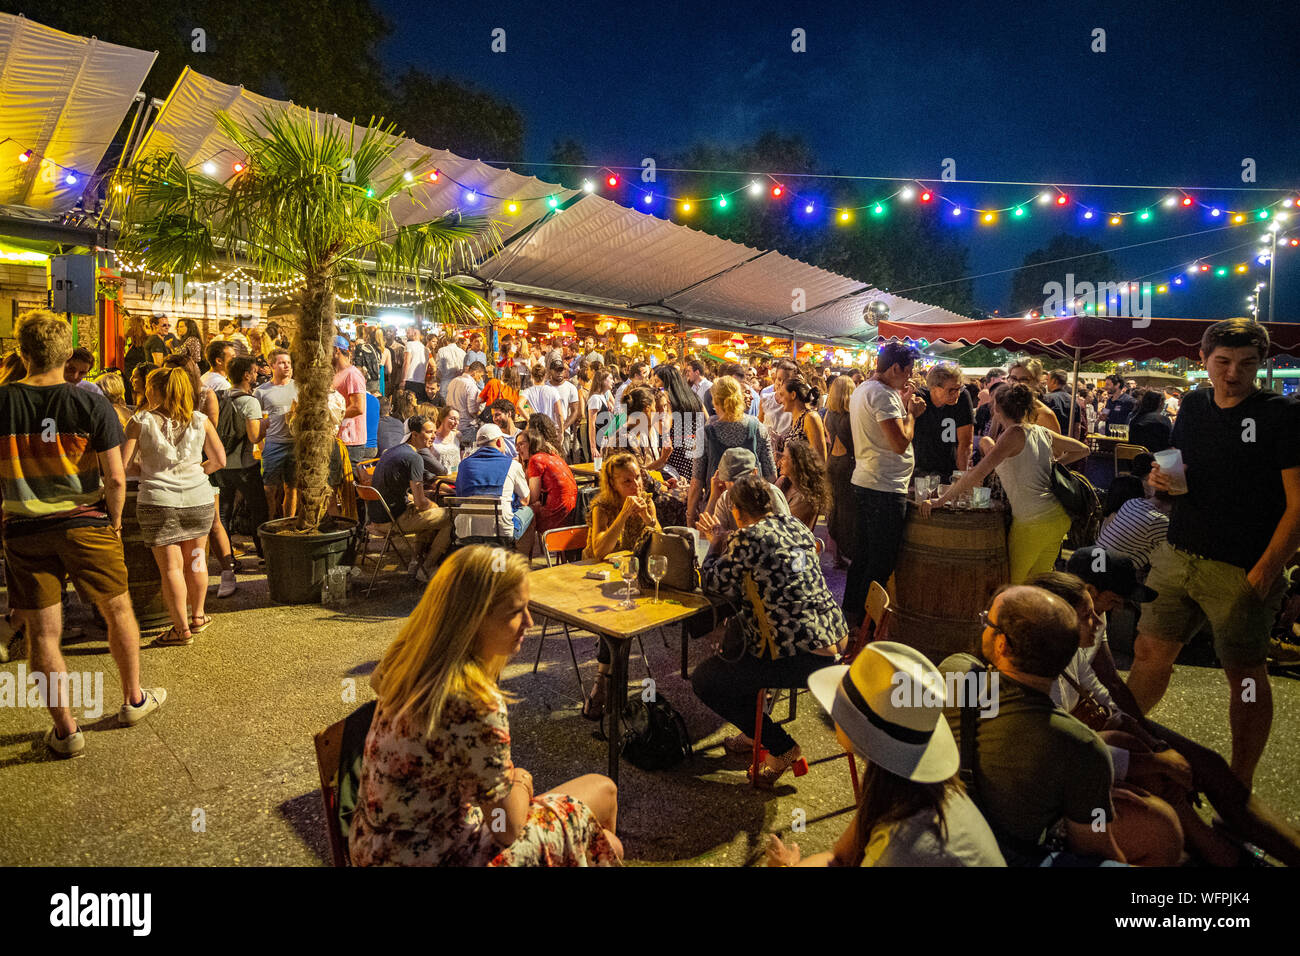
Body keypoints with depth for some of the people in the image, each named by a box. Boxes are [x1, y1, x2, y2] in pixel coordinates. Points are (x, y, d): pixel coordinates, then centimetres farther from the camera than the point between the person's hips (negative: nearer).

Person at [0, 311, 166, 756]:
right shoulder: (91, 403, -10)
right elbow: (115, 477, -12)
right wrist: (114, 520, 3)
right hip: (86, 524, -1)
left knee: (42, 632, 9)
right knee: (119, 612, 16)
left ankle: (66, 730, 18)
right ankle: (133, 699, 30)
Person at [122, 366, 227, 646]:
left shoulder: (140, 421, -2)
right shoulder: (200, 420, 3)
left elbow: (124, 465, -6)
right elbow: (220, 460, 3)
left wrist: (145, 471, 14)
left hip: (158, 501, -2)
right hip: (198, 499, 2)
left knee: (171, 567, 5)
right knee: (196, 560, 17)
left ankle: (182, 629, 10)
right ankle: (197, 617, 30)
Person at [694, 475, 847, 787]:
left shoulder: (747, 539, -15)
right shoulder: (795, 525, 9)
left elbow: (712, 582, -2)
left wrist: (715, 545, 14)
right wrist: (727, 543, 27)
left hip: (804, 657, -9)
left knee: (703, 681, 3)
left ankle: (783, 749, 10)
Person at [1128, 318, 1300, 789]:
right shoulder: (1193, 405, 8)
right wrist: (1163, 478, -3)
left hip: (1242, 570, -4)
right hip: (1177, 556, 5)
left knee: (1245, 674, 9)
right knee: (1150, 651, 11)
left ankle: (1240, 789, 24)